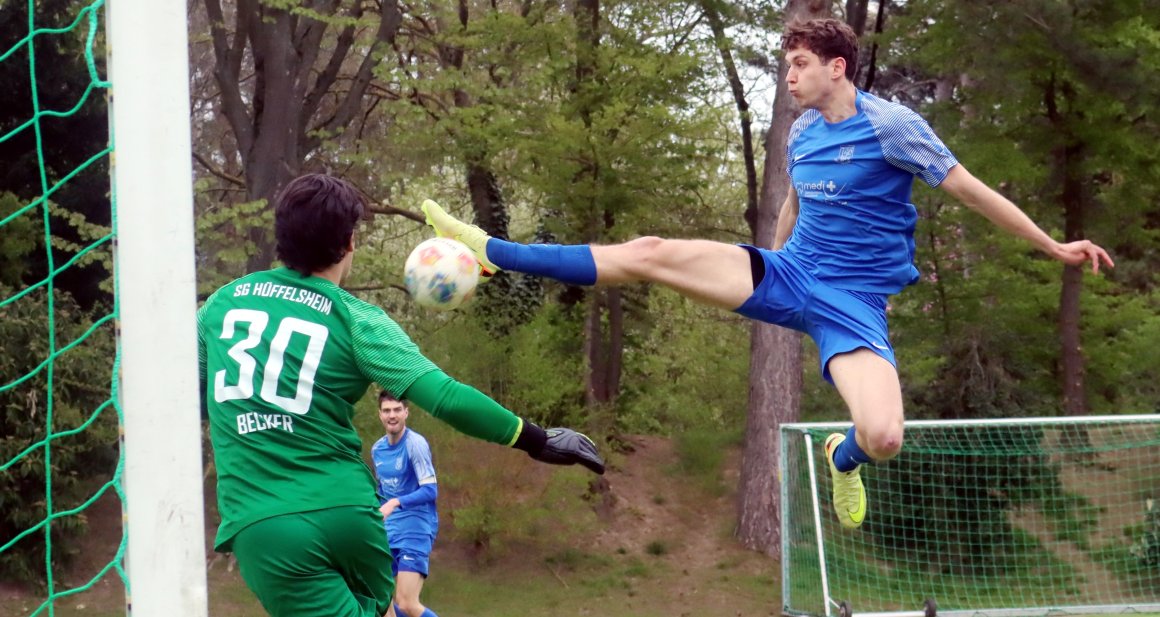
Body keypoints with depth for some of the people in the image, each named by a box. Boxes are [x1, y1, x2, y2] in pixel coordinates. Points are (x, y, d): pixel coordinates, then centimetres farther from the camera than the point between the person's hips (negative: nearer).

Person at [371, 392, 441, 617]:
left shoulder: (415, 443, -14)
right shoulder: (377, 448, 9)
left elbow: (430, 491, -21)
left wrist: (396, 503, -33)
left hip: (416, 530, -7)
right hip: (388, 532, 7)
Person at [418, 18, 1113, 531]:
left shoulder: (889, 125, -11)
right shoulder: (802, 131, 8)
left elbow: (970, 188, -6)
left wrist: (1054, 246, -5)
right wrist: (767, 261, 39)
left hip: (853, 303, -5)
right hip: (786, 275, 5)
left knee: (883, 436, -29)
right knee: (650, 253, -12)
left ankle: (844, 458, 11)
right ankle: (490, 251, -11)